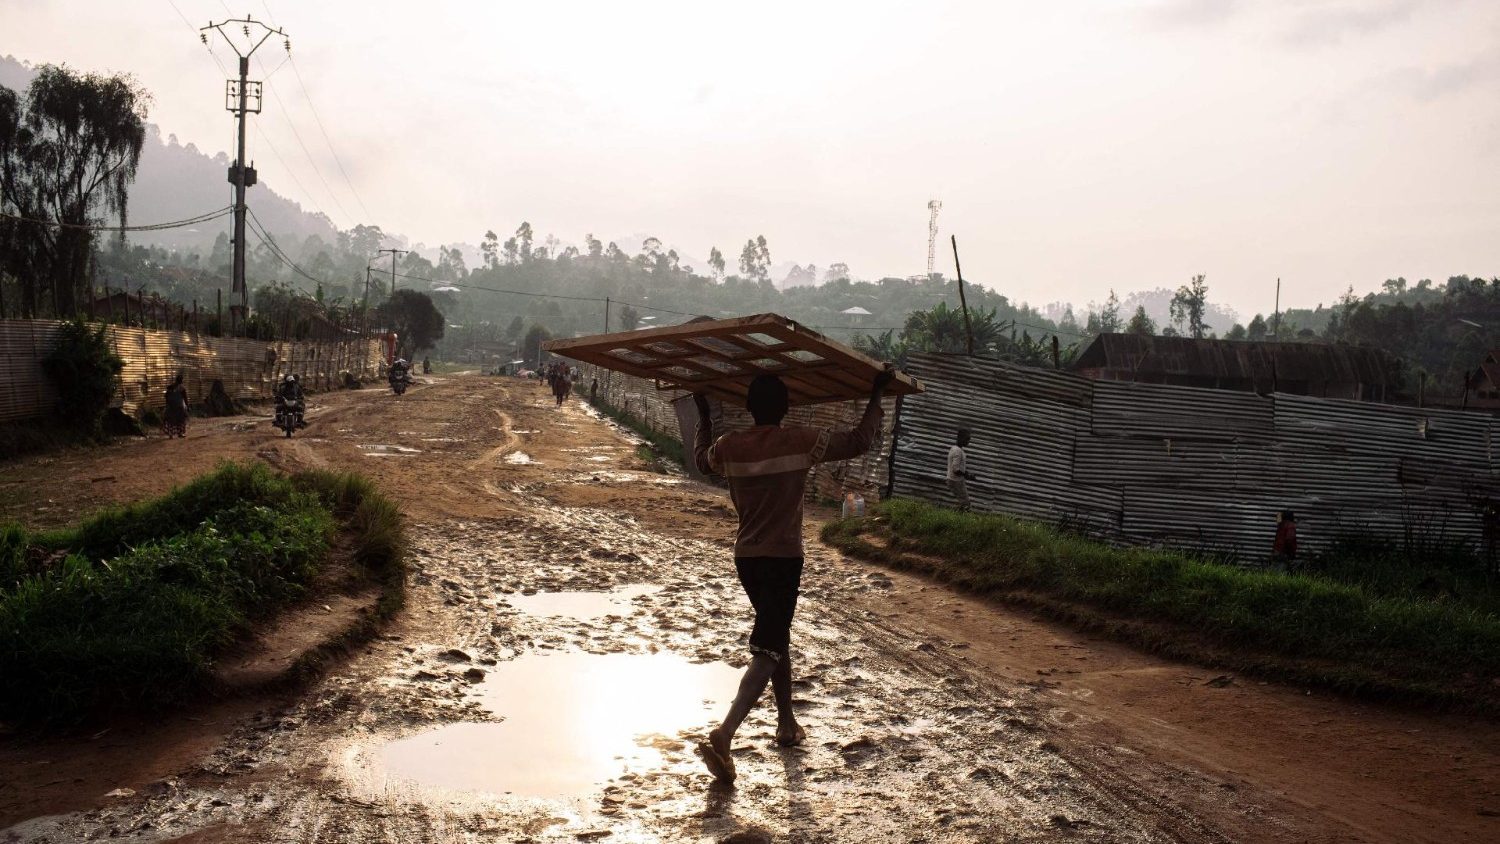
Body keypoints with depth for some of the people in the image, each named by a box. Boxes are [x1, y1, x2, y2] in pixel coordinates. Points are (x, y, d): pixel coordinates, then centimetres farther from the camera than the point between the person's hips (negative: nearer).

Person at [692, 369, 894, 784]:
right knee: (767, 651, -6)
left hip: (746, 558, 5)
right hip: (783, 559, -5)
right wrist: (877, 395, 11)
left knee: (777, 636, 23)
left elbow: (701, 460, 22)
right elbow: (860, 440, -1)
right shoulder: (803, 442, -12)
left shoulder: (729, 446, -2)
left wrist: (704, 415, 34)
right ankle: (722, 739, -21)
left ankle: (787, 725, 34)